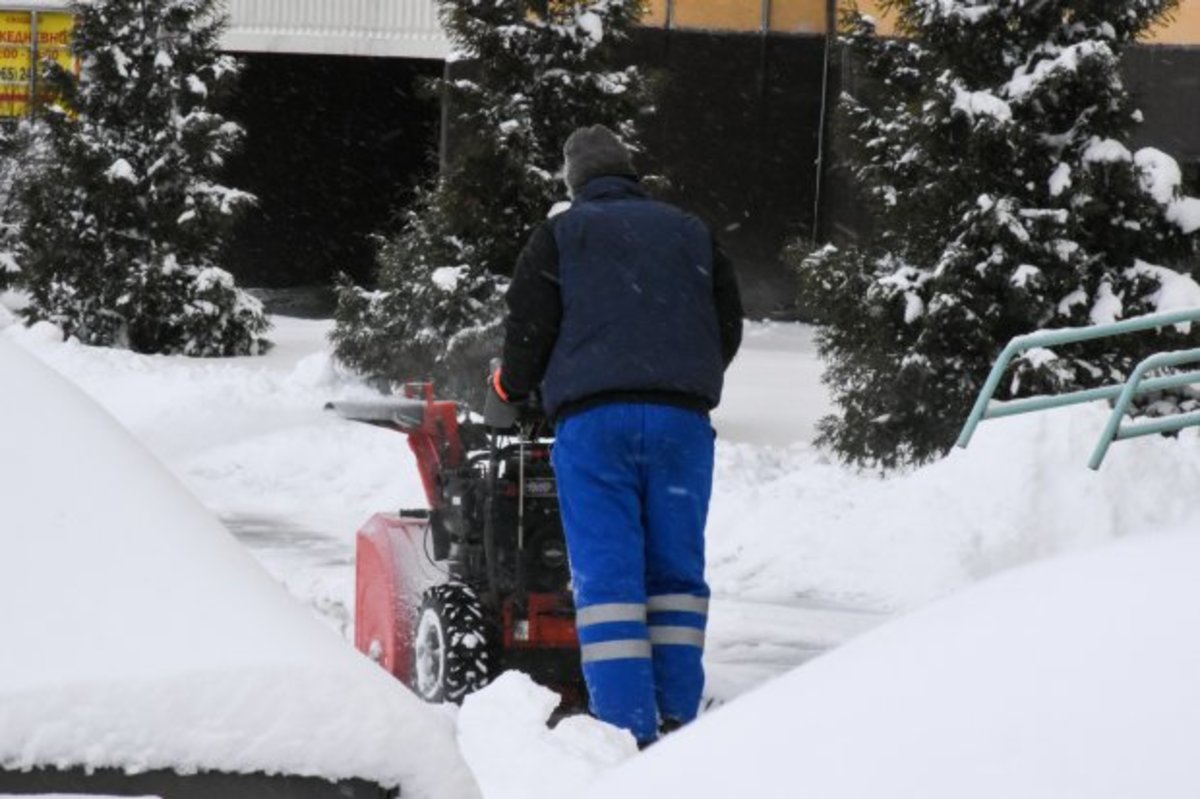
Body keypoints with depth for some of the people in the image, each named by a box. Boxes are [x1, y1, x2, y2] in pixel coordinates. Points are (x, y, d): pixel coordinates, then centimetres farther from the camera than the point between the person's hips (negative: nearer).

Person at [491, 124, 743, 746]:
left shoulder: (559, 236, 9)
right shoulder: (690, 234, 18)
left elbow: (528, 326, 4)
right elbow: (729, 327, 20)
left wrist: (512, 387, 23)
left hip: (592, 419, -3)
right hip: (682, 418, 3)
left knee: (607, 572, -5)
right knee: (676, 570, 8)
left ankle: (628, 727, -13)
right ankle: (677, 721, 5)